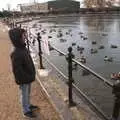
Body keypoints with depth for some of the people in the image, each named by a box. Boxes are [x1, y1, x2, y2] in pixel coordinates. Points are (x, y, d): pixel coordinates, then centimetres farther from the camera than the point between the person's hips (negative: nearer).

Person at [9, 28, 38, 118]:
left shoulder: (23, 48, -1)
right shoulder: (16, 54, -30)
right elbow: (17, 70, -27)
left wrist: (32, 75, 17)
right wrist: (24, 79, -20)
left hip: (28, 78, 8)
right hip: (24, 80, -8)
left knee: (28, 93, 26)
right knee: (24, 95, 12)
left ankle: (28, 105, 47)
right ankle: (26, 111, 31)